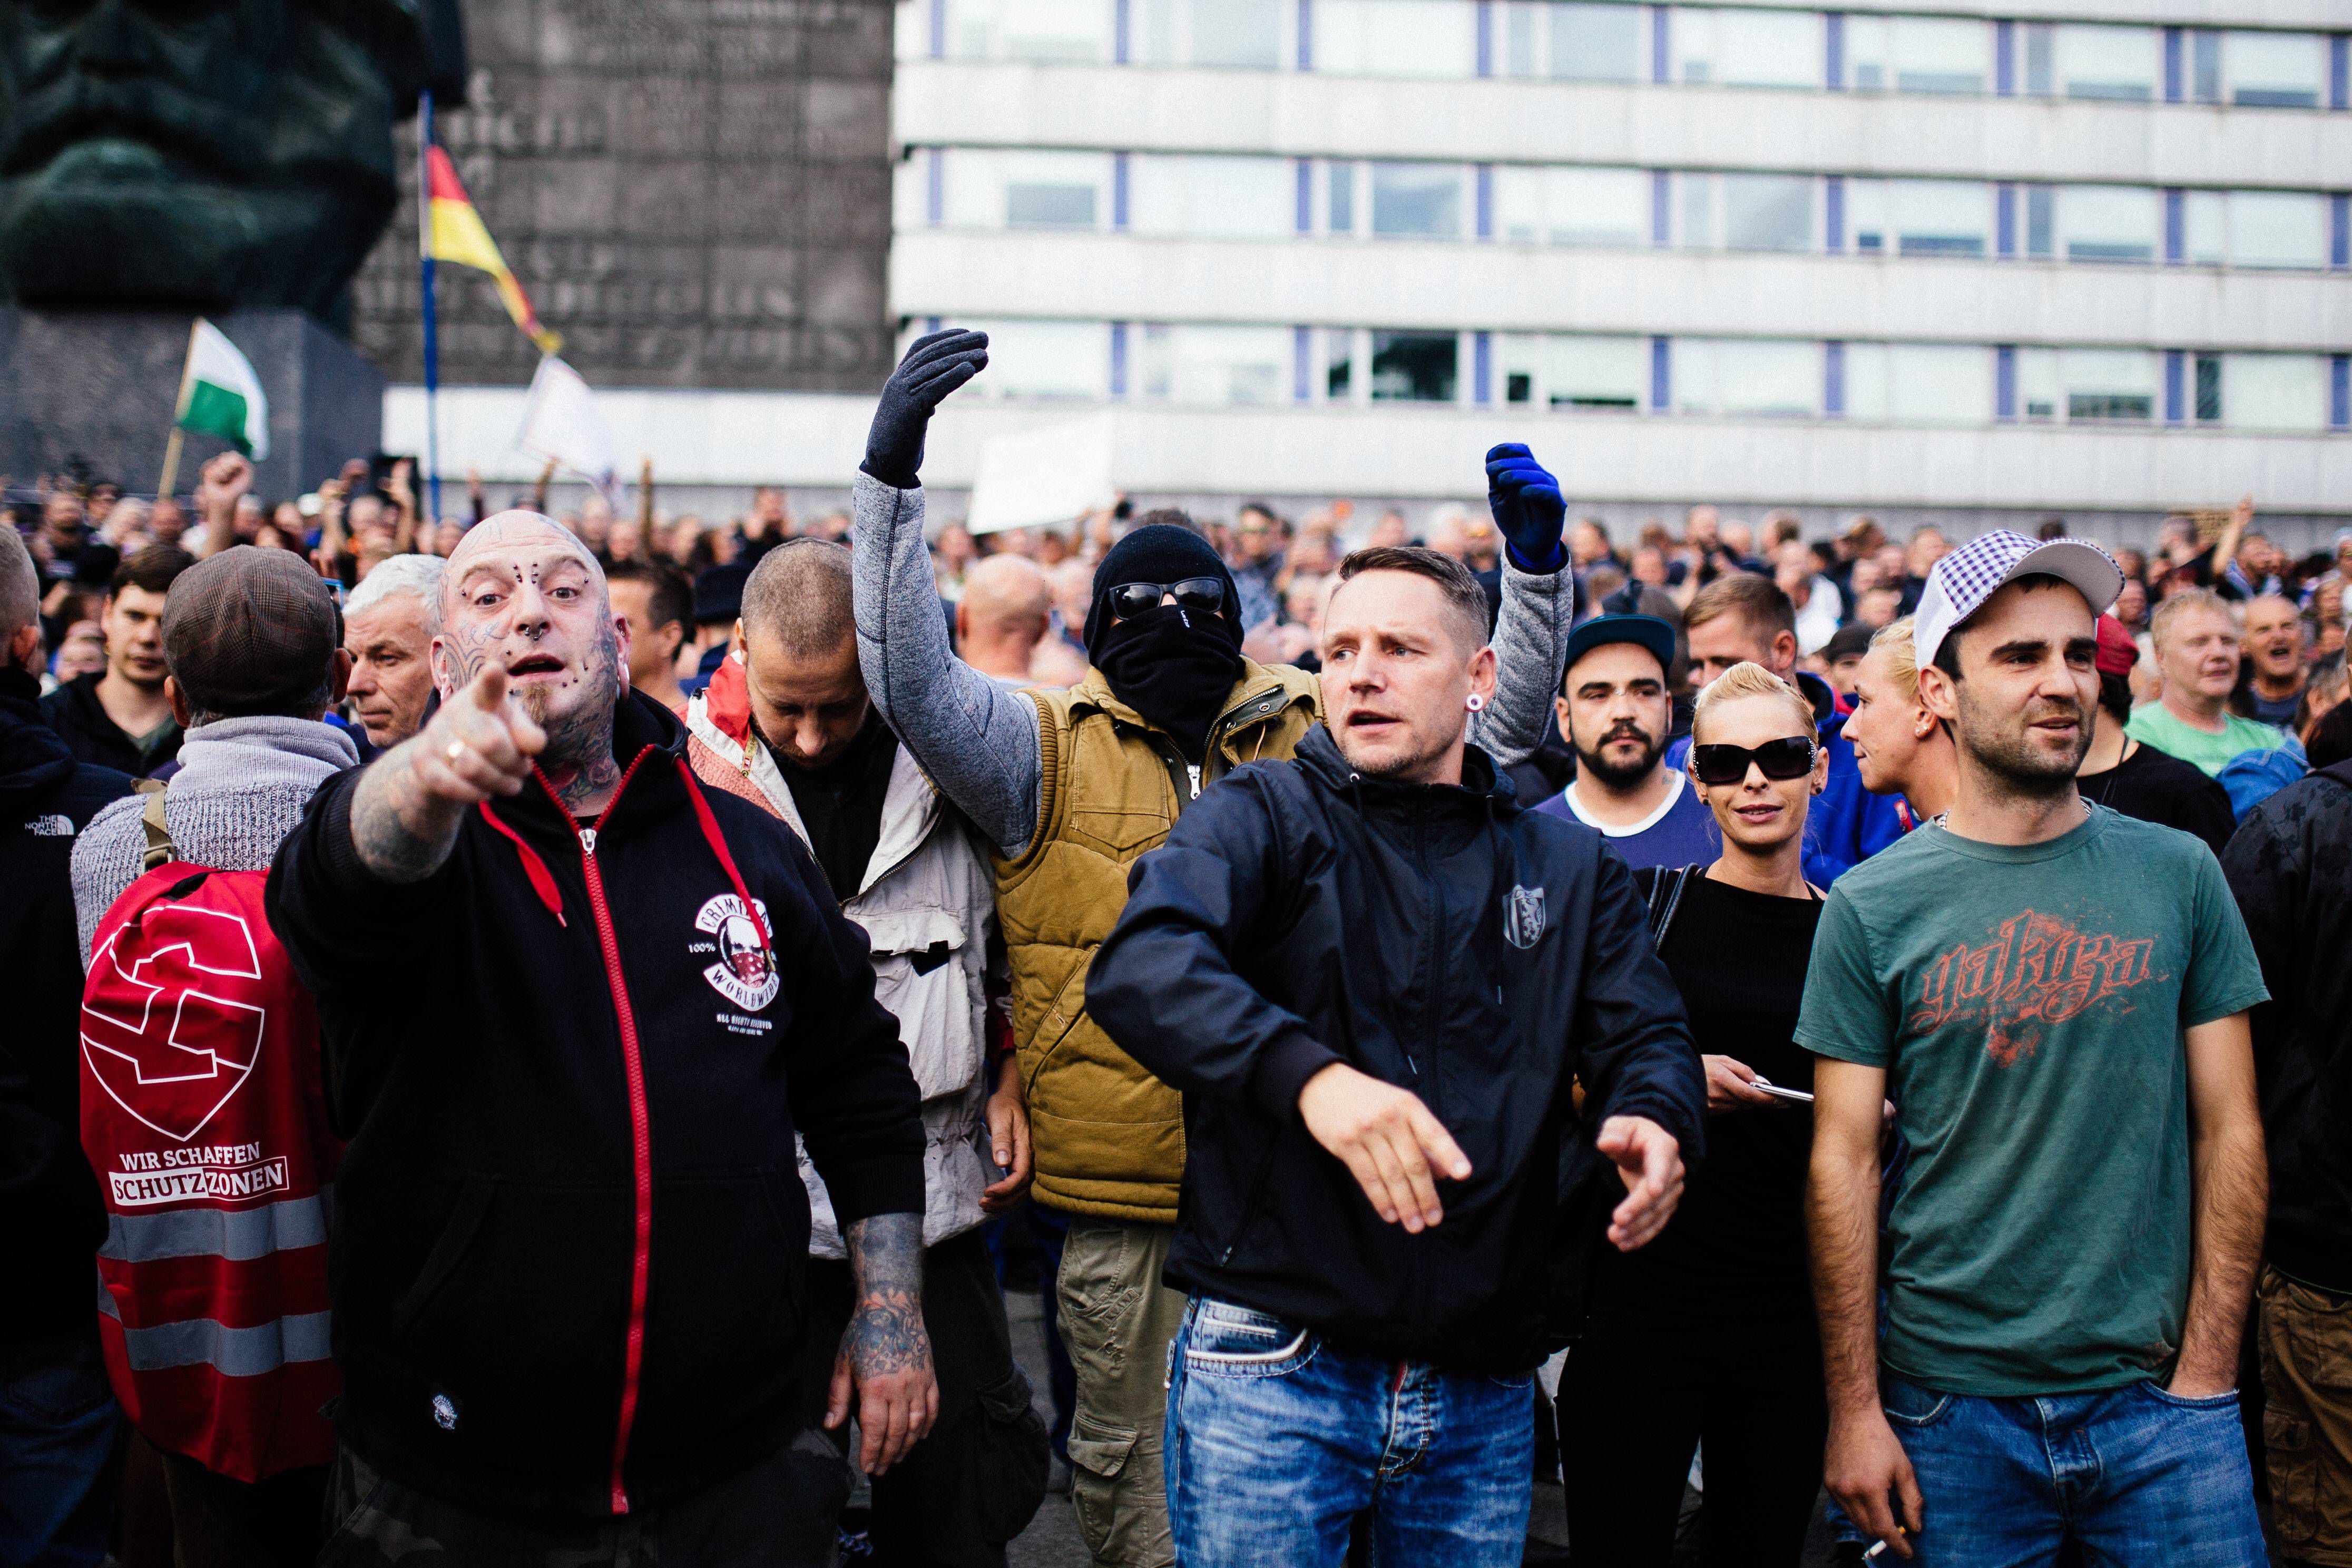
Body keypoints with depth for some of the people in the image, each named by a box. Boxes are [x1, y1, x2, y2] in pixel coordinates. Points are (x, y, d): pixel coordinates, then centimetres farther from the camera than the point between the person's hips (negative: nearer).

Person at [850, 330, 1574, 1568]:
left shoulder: (1309, 748, 6)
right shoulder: (1055, 755, 0)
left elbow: (1500, 722, 9)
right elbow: (914, 682, -14)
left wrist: (1536, 563, -4)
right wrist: (892, 473, -23)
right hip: (1123, 1195, -2)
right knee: (1126, 1456, 11)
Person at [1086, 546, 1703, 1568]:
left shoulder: (1568, 867, 11)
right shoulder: (1265, 816, -2)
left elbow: (1645, 1037, 7)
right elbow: (1141, 965, -19)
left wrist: (1653, 1120, -18)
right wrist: (1308, 1073, -37)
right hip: (1274, 1360, -3)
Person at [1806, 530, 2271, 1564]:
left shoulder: (2177, 874, 2)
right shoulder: (1872, 907, -3)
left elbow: (2228, 1132, 3)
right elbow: (1843, 1166, -3)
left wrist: (2207, 1371, -3)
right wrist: (1853, 1409, -5)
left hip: (2158, 1398, 1)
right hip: (1950, 1398, -1)